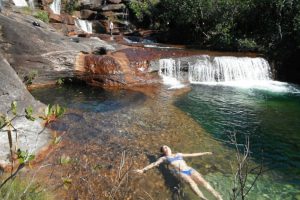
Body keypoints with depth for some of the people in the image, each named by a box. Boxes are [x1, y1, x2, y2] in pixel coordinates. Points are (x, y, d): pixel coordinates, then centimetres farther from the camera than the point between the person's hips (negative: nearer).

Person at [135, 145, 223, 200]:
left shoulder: (178, 154, 29)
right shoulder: (164, 158, 18)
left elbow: (191, 154, 33)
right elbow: (154, 163, 10)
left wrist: (205, 153, 35)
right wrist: (143, 169, -1)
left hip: (189, 170, 4)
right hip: (181, 173, -4)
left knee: (203, 181, -21)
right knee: (191, 182, -35)